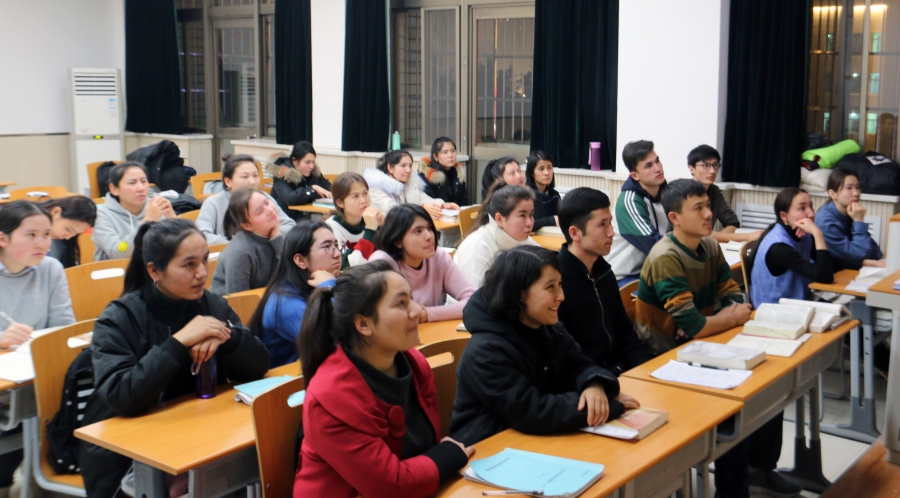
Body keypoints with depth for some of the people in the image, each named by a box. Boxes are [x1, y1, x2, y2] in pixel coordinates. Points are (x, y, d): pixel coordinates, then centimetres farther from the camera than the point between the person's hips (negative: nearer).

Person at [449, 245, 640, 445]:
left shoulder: (551, 330, 4)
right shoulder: (486, 352, -23)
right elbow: (530, 414, -27)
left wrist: (595, 386, -23)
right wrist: (611, 405, -23)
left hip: (538, 441, 7)